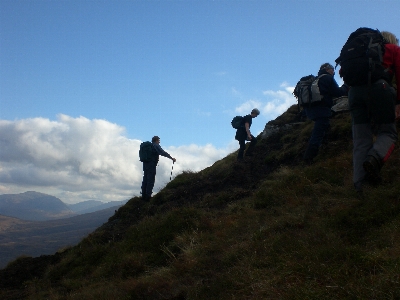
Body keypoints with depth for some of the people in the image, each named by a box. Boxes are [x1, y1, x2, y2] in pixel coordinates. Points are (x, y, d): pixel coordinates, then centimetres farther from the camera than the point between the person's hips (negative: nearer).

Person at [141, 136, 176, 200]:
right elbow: (163, 153, -19)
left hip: (145, 164, 8)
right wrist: (171, 158, -20)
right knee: (150, 180, -6)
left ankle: (144, 195, 13)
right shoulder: (156, 145, -6)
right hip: (151, 165, -8)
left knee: (145, 180, 11)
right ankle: (148, 196, -9)